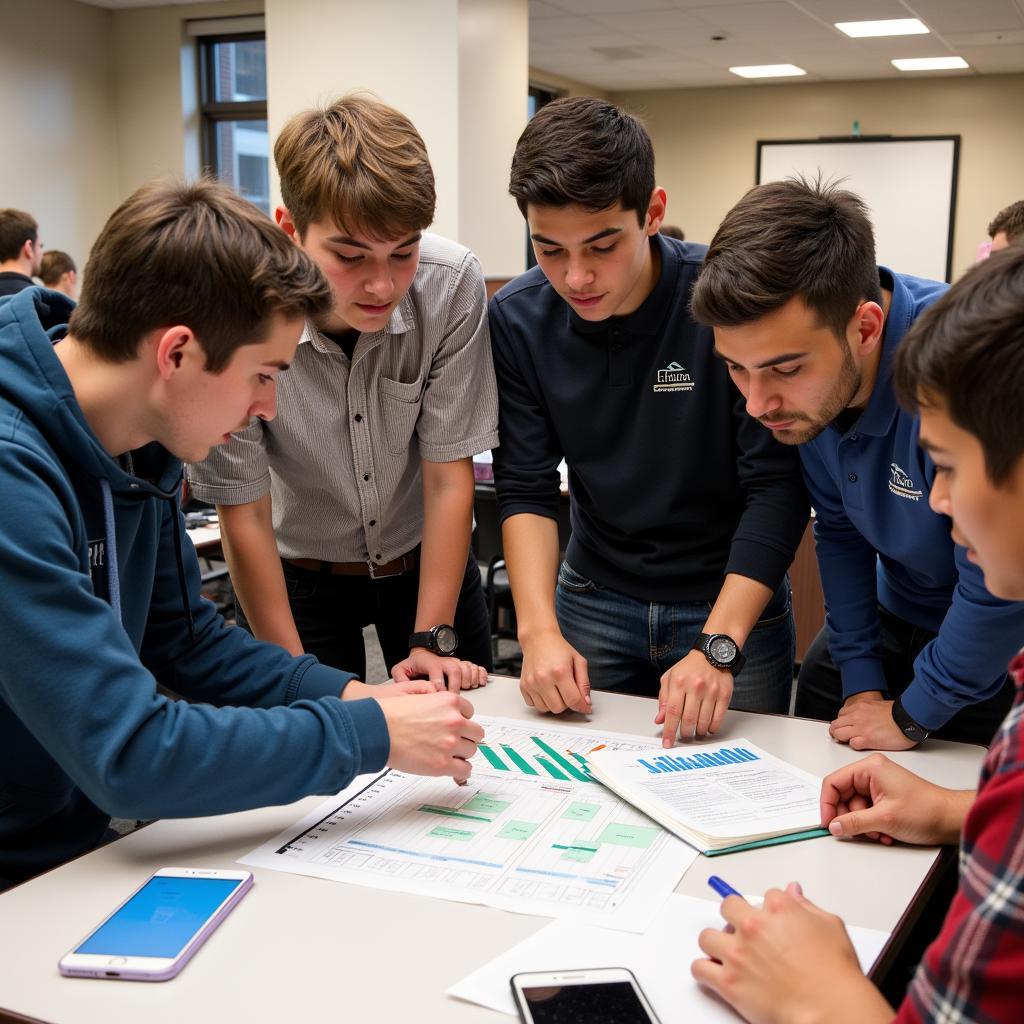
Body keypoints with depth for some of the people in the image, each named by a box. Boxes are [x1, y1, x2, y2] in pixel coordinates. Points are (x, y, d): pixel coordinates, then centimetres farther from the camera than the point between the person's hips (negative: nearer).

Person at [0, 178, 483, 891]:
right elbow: (126, 752, -28)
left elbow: (186, 638, 11)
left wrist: (352, 694, -1)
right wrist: (371, 733, -20)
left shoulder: (142, 444, 0)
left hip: (83, 844, 7)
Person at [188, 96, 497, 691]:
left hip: (431, 558, 2)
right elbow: (244, 514, -19)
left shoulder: (452, 284, -24)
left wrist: (432, 641, -17)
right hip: (303, 573, -1)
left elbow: (449, 474, -16)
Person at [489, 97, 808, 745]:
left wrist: (718, 646, -29)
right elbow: (526, 487, -8)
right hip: (596, 600, 3)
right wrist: (539, 629, -21)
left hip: (734, 601, -2)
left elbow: (777, 486, -20)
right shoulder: (518, 319, -10)